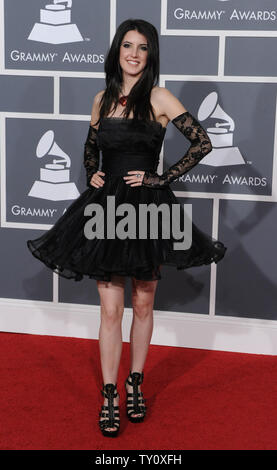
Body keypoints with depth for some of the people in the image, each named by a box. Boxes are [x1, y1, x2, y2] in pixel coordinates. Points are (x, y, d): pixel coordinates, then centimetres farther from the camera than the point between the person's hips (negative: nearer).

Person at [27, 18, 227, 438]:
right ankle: (109, 396, 14)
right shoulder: (102, 99, 9)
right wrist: (91, 175, 5)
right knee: (111, 309, 2)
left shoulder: (159, 98, -4)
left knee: (143, 305, 10)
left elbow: (202, 143, -8)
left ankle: (135, 386, 28)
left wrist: (162, 178, -9)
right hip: (107, 206, 2)